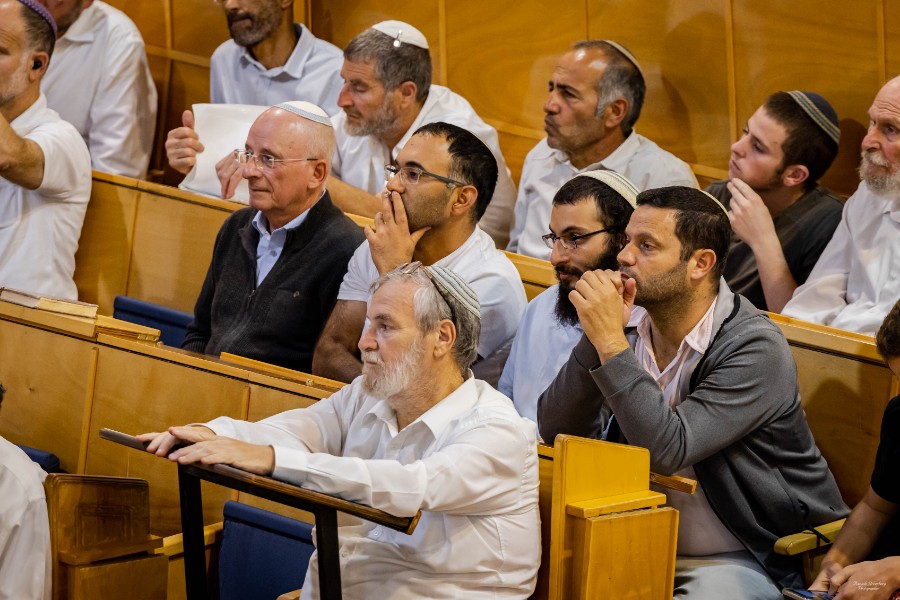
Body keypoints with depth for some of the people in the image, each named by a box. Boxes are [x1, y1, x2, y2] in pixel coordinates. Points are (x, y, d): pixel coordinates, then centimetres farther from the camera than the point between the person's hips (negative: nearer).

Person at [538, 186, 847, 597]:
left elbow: (669, 451, -26)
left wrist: (611, 342, -26)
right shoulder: (630, 324, 1)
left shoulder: (754, 348, -16)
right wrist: (598, 337, -16)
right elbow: (556, 432, -3)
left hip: (740, 562, -5)